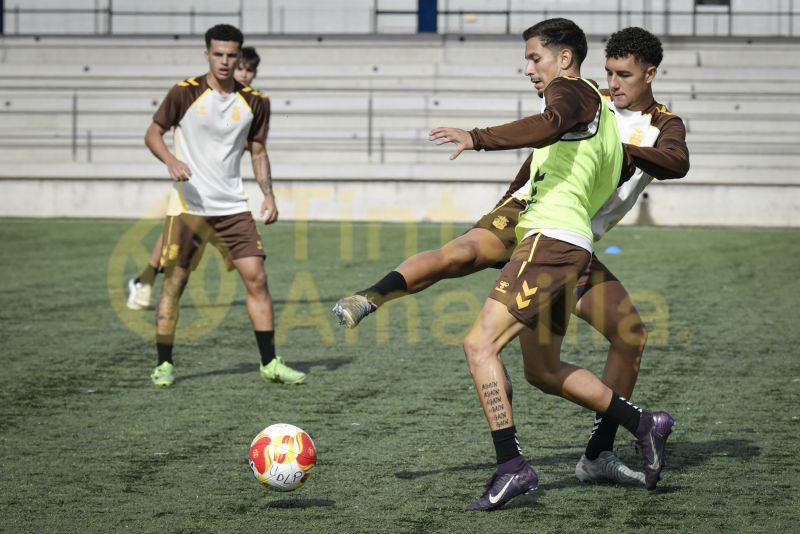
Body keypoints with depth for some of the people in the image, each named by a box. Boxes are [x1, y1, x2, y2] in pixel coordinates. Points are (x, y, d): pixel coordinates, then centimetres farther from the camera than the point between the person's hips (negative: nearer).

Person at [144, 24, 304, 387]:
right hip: (188, 205, -3)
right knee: (174, 282, -1)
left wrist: (268, 194, 2)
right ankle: (164, 364, 11)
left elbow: (258, 152, 14)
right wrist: (170, 160, -21)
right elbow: (153, 133, -1)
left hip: (233, 206, 3)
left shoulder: (252, 102, 5)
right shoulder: (185, 93, -6)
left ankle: (270, 363, 3)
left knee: (257, 279, -4)